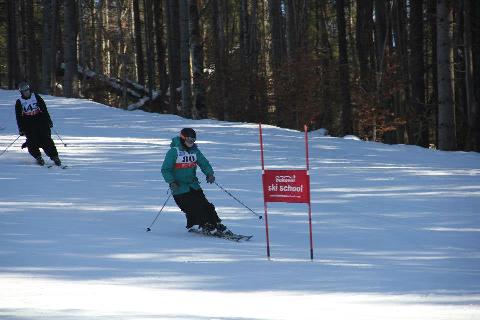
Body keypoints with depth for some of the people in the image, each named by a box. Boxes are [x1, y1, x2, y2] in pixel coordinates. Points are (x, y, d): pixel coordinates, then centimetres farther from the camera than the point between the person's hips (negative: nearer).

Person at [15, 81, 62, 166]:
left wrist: (48, 120, 6)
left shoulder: (36, 97, 5)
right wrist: (21, 129, -4)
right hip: (28, 125, 0)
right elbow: (19, 117, 3)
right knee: (32, 142, -11)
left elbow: (44, 109, 9)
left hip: (41, 122, 0)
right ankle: (38, 157, 7)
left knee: (46, 140, -9)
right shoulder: (19, 102, 3)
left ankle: (55, 157, -4)